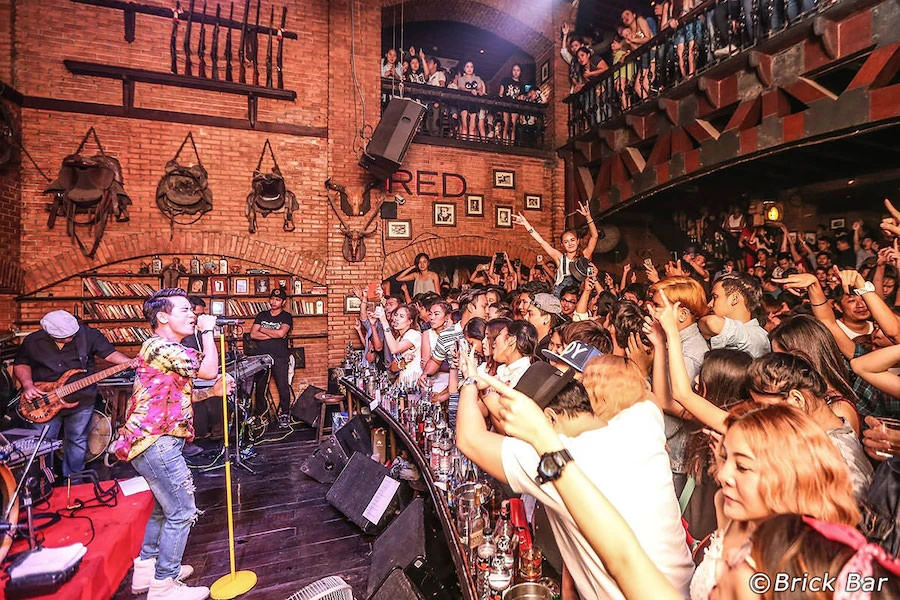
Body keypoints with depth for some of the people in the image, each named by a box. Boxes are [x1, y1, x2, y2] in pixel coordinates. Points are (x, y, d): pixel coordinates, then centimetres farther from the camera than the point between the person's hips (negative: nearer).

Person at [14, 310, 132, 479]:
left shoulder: (88, 334, -12)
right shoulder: (32, 341, -7)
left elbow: (110, 353, -12)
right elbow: (21, 363, 7)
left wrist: (131, 363, -29)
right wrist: (27, 384, -11)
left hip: (81, 401, 0)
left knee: (77, 441, 14)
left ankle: (73, 477, 32)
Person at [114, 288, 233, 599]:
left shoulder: (170, 350, 16)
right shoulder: (160, 346, -17)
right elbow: (209, 369, -22)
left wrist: (213, 391, 7)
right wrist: (208, 331, -11)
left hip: (156, 441, 11)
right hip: (156, 442, -11)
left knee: (165, 507, 23)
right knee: (182, 511, -3)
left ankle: (146, 568, 37)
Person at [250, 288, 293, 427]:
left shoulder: (286, 317, 3)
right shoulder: (261, 315, 13)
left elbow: (281, 333, -15)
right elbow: (253, 334, 1)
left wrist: (263, 329, -3)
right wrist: (273, 334, -8)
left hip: (279, 357, -3)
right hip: (261, 355, 3)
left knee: (283, 386, -4)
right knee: (260, 386, 8)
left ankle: (284, 414, 8)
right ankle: (260, 413, 22)